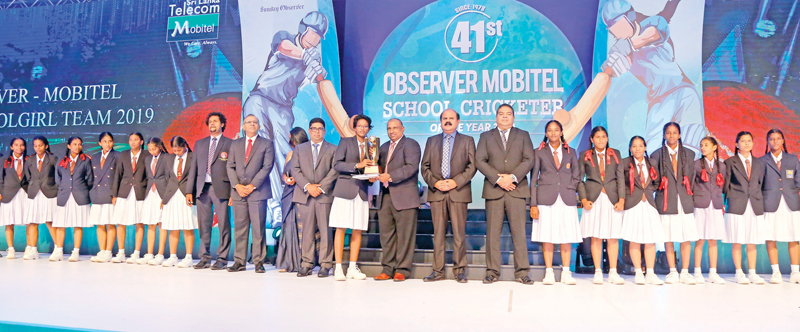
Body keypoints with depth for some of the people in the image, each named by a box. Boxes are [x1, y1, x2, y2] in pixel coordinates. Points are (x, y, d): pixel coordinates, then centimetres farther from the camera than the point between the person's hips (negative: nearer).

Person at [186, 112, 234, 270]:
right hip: (202, 188, 4)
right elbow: (194, 168, 16)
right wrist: (189, 190, 9)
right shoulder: (199, 144, 18)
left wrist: (233, 193, -8)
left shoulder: (230, 144, 4)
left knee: (223, 225, -3)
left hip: (221, 189, -4)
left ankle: (222, 259, 5)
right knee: (203, 225, 6)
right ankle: (205, 257, 16)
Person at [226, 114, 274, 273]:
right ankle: (240, 261, 10)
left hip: (258, 192, -3)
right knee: (240, 228, 4)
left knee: (258, 228, -3)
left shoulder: (266, 144, 6)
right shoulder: (235, 144, 17)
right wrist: (237, 185, -5)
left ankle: (258, 262, 4)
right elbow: (230, 166, 11)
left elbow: (267, 167, -3)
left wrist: (252, 185, -11)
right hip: (239, 192, 3)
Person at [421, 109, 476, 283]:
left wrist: (456, 181, -11)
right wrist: (434, 182, -6)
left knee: (459, 232, -1)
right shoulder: (431, 141, 17)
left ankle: (459, 270, 7)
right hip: (436, 191, 2)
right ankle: (438, 270, 9)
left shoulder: (467, 140, 11)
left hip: (459, 192, -2)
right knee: (438, 232, 3)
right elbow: (424, 166, 11)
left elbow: (472, 166, 2)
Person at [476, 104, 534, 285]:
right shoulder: (486, 136, 14)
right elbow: (479, 161, 1)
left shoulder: (523, 135, 14)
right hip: (493, 189, 0)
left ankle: (521, 272, 3)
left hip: (517, 189, 0)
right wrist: (498, 178, -10)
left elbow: (529, 160, 2)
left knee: (519, 231, -2)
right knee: (493, 232, 0)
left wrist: (512, 177, -11)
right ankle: (492, 271, 6)